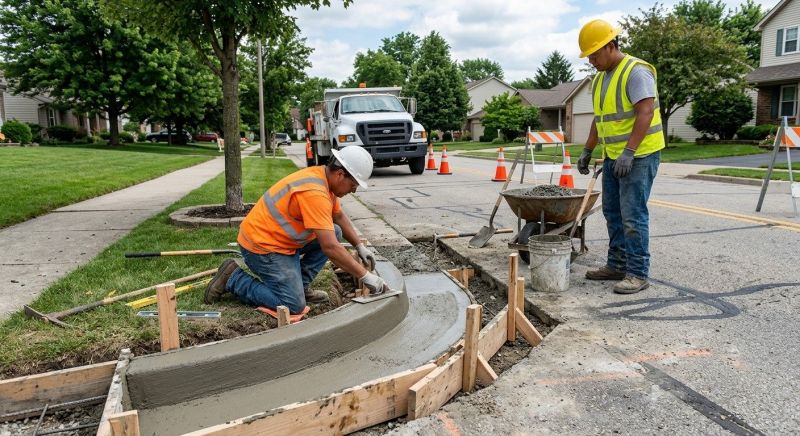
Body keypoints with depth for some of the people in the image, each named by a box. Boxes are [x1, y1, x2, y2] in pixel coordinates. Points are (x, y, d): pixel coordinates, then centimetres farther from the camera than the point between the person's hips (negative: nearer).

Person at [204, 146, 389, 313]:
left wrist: (360, 247, 15)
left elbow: (340, 218, 20)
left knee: (334, 232, 4)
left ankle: (299, 285, 9)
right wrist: (365, 276, -25)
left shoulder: (326, 180, 2)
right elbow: (330, 248, -31)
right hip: (261, 246, -10)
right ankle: (233, 278, 1)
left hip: (281, 238, 10)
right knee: (294, 305, -12)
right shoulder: (314, 193, -28)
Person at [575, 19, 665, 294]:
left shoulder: (636, 71, -14)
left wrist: (629, 152, -28)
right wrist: (587, 151, 18)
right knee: (613, 213, 11)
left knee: (633, 215, -9)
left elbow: (645, 113, -22)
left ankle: (638, 273, -2)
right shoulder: (600, 78, 14)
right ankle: (617, 265, 21)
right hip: (613, 156, 9)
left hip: (639, 155, -9)